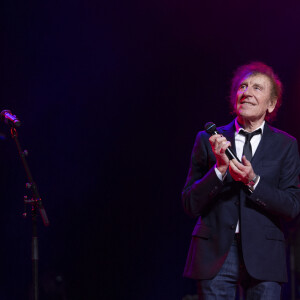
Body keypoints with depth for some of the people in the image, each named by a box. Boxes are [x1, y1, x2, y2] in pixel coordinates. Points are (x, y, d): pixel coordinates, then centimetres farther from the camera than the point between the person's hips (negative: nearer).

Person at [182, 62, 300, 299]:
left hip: (263, 255, 0)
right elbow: (190, 205, 3)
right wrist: (219, 169, -12)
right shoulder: (207, 141, 8)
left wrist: (254, 181, -13)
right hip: (216, 254, 0)